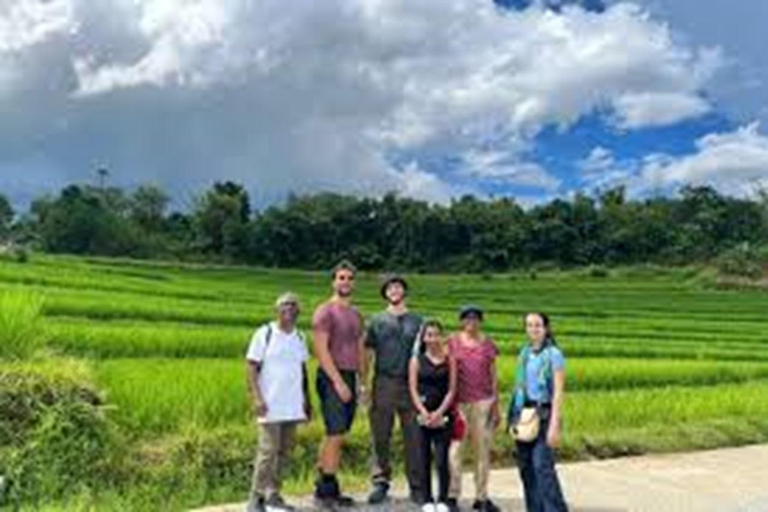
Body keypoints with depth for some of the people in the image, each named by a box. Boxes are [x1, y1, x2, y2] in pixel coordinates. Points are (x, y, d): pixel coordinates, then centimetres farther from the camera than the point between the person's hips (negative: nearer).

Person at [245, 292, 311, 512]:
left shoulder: (300, 337, 12)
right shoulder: (265, 334, -3)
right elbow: (252, 367, -6)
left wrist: (307, 399, 14)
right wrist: (256, 397, -16)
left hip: (293, 405, 5)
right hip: (270, 405, -5)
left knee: (284, 451, 9)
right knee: (268, 449, -8)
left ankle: (273, 494, 19)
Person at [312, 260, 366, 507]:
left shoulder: (356, 314, 16)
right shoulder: (325, 311, -6)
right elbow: (321, 350, -12)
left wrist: (362, 381, 11)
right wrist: (338, 382, -16)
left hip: (350, 378, 7)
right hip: (331, 378, -7)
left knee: (336, 436, 9)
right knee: (336, 435, -7)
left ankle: (323, 486, 17)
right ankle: (327, 490, 3)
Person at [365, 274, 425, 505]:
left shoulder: (416, 321, 10)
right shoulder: (377, 321, 10)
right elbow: (368, 354, 9)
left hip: (410, 384, 0)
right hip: (383, 384, 0)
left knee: (414, 437, 2)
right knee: (380, 437, 4)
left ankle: (416, 485, 11)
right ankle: (380, 482, 15)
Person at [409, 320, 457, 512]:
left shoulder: (449, 360, 4)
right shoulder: (416, 360, 6)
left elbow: (451, 390, 1)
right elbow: (413, 389, 2)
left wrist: (439, 413, -9)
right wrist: (423, 412, -9)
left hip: (443, 416, -1)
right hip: (422, 416, 1)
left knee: (442, 460, -3)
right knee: (424, 459, 5)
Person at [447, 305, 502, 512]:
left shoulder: (487, 344, 6)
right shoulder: (453, 342, 3)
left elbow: (493, 376, 9)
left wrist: (496, 405, 6)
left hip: (483, 401, 2)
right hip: (458, 401, -1)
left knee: (483, 448, 6)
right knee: (455, 447, -5)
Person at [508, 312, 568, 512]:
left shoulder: (553, 354, -7)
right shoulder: (524, 353, 11)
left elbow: (558, 392, -11)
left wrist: (554, 425, -16)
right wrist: (514, 417, 10)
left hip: (544, 414, -6)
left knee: (542, 465, -11)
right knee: (526, 466, 8)